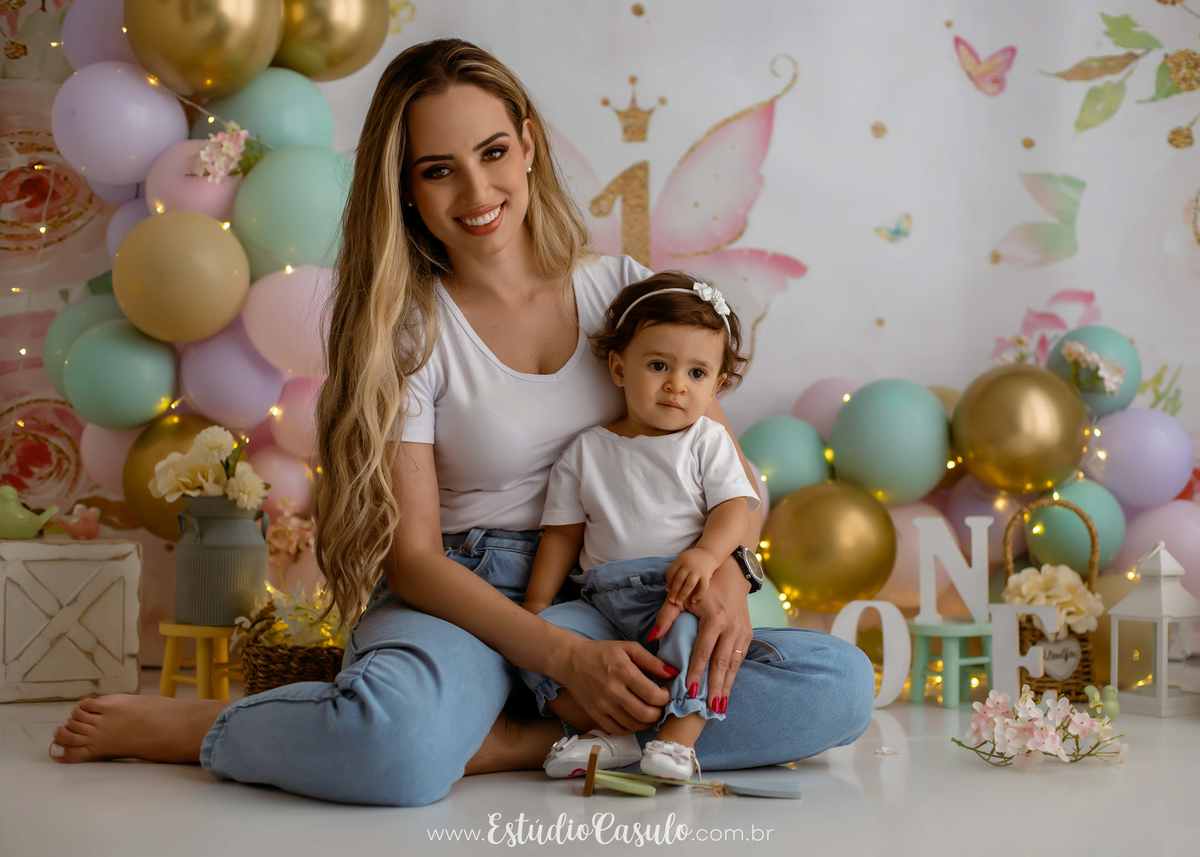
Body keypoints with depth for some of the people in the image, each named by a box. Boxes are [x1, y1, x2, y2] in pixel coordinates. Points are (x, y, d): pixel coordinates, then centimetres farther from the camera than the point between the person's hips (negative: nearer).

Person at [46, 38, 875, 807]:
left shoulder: (619, 288, 6)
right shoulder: (406, 328, -3)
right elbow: (413, 554, -8)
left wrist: (726, 572, -17)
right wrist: (564, 655, -22)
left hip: (605, 596, 4)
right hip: (462, 602, -4)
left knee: (840, 684, -22)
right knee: (398, 744, -41)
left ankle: (509, 741, -23)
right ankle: (181, 727, -10)